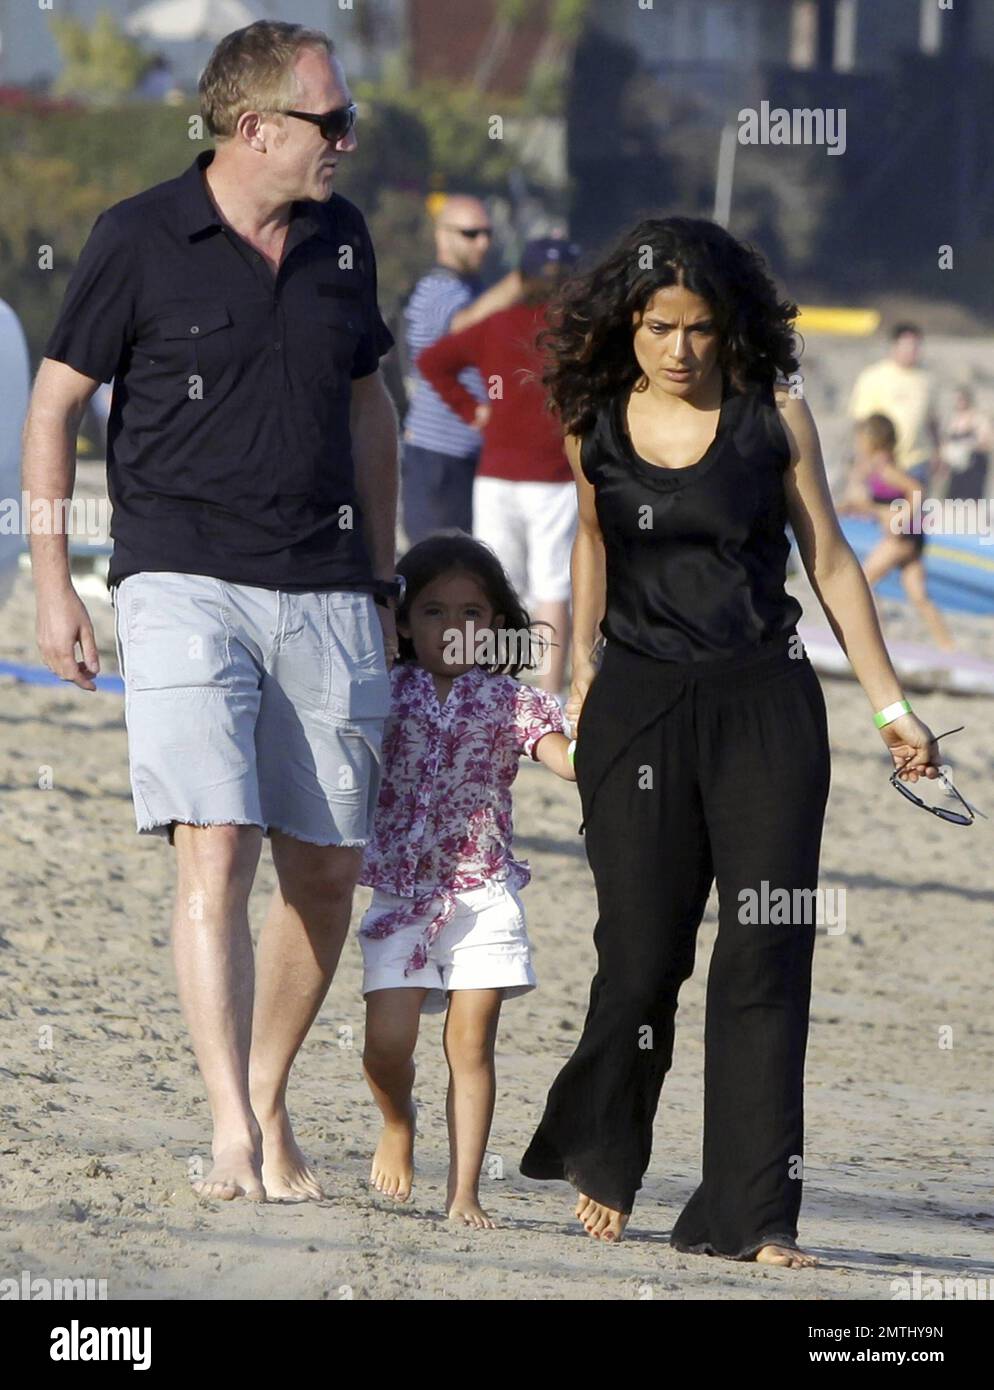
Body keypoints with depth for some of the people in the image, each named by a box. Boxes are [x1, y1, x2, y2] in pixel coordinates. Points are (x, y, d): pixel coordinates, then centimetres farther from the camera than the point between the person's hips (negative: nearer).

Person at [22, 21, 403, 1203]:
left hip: (324, 596, 5)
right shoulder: (141, 240, -4)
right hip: (185, 583, -5)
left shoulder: (341, 241, 11)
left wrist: (380, 581, 21)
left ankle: (270, 1103, 22)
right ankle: (234, 1135, -21)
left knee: (324, 874, 5)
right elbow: (54, 403, 2)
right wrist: (53, 583, -3)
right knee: (215, 852, -17)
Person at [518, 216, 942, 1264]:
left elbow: (830, 562, 5)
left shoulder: (774, 418, 0)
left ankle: (750, 1214, -6)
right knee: (644, 953, -1)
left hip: (765, 705, -1)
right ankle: (597, 1154, 26)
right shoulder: (596, 427, 4)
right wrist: (582, 659, 17)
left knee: (765, 954, -8)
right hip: (637, 707, 1)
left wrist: (889, 705, 4)